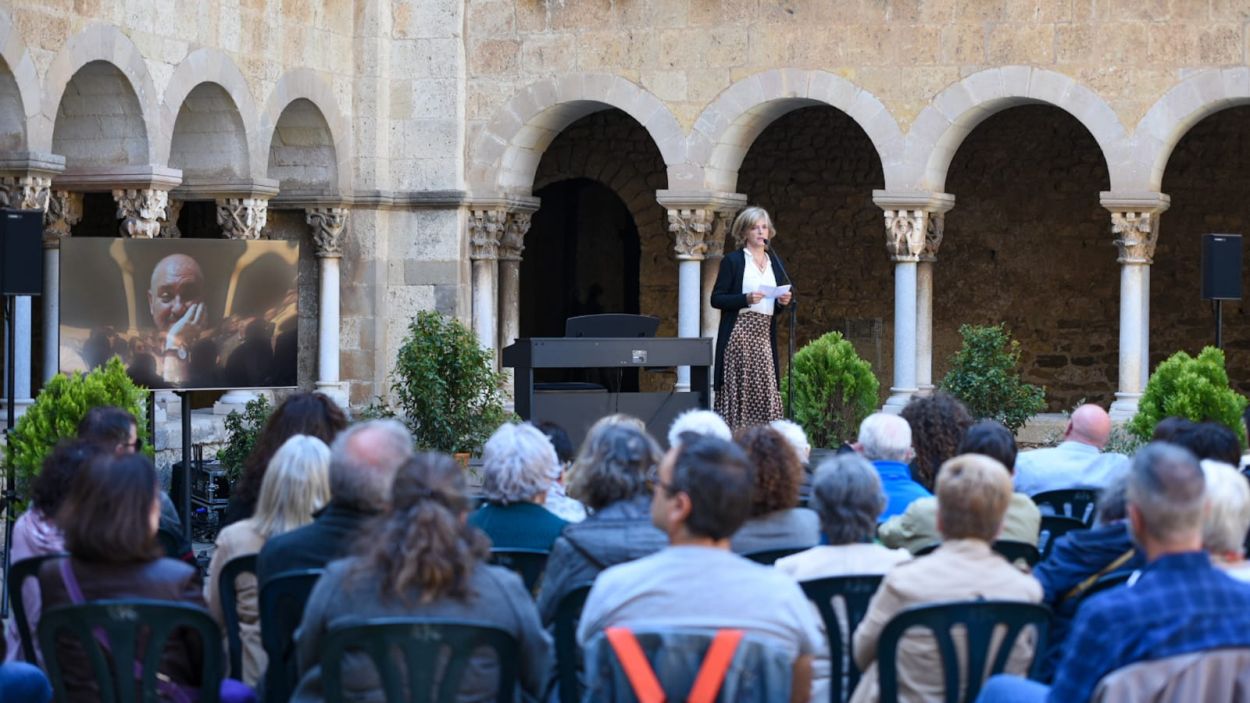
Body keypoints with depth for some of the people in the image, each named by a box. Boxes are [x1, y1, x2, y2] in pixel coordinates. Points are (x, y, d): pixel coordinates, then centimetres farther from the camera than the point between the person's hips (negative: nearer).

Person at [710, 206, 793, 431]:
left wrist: (784, 300, 3)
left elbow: (781, 298, 26)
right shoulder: (733, 260, 2)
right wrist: (746, 299, -17)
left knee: (766, 392, -4)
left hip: (764, 334, 5)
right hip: (739, 333, -5)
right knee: (738, 389, -9)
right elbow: (716, 299, -3)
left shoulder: (774, 262, 18)